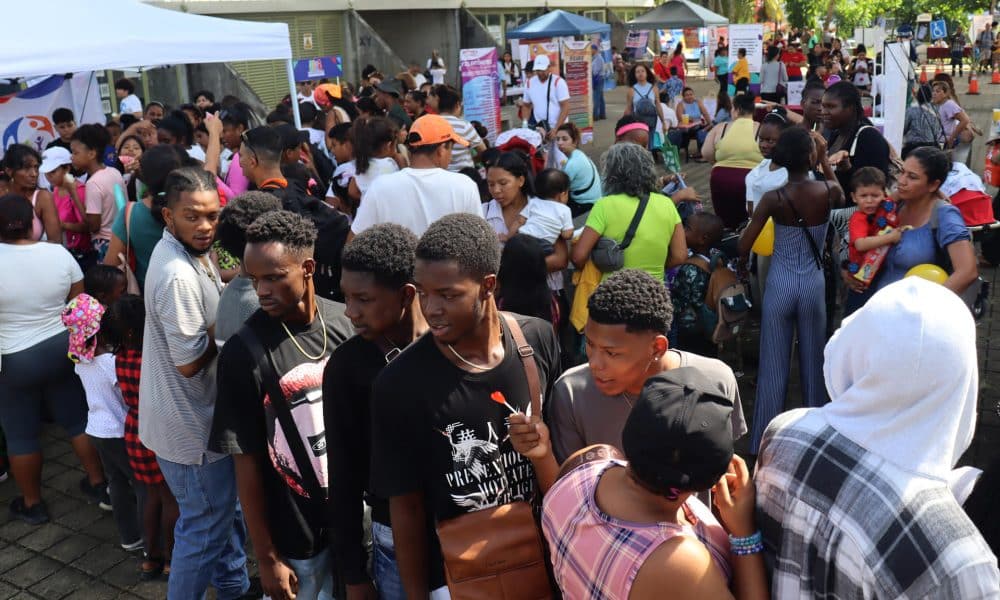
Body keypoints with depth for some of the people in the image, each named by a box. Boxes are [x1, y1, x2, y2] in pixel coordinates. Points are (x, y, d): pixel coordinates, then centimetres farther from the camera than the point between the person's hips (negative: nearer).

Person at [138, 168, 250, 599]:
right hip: (191, 422, -10)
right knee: (204, 527, 8)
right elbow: (190, 361, -26)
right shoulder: (178, 276, -30)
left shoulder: (187, 250, 2)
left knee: (225, 511, 26)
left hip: (196, 411, 10)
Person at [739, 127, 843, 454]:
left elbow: (743, 247, -10)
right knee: (813, 362, 14)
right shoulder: (828, 191, -10)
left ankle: (764, 442, 14)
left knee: (774, 365, 7)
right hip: (813, 285, 1)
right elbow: (841, 197, 17)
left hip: (779, 285, -1)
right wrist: (826, 165, 17)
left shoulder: (773, 198, -12)